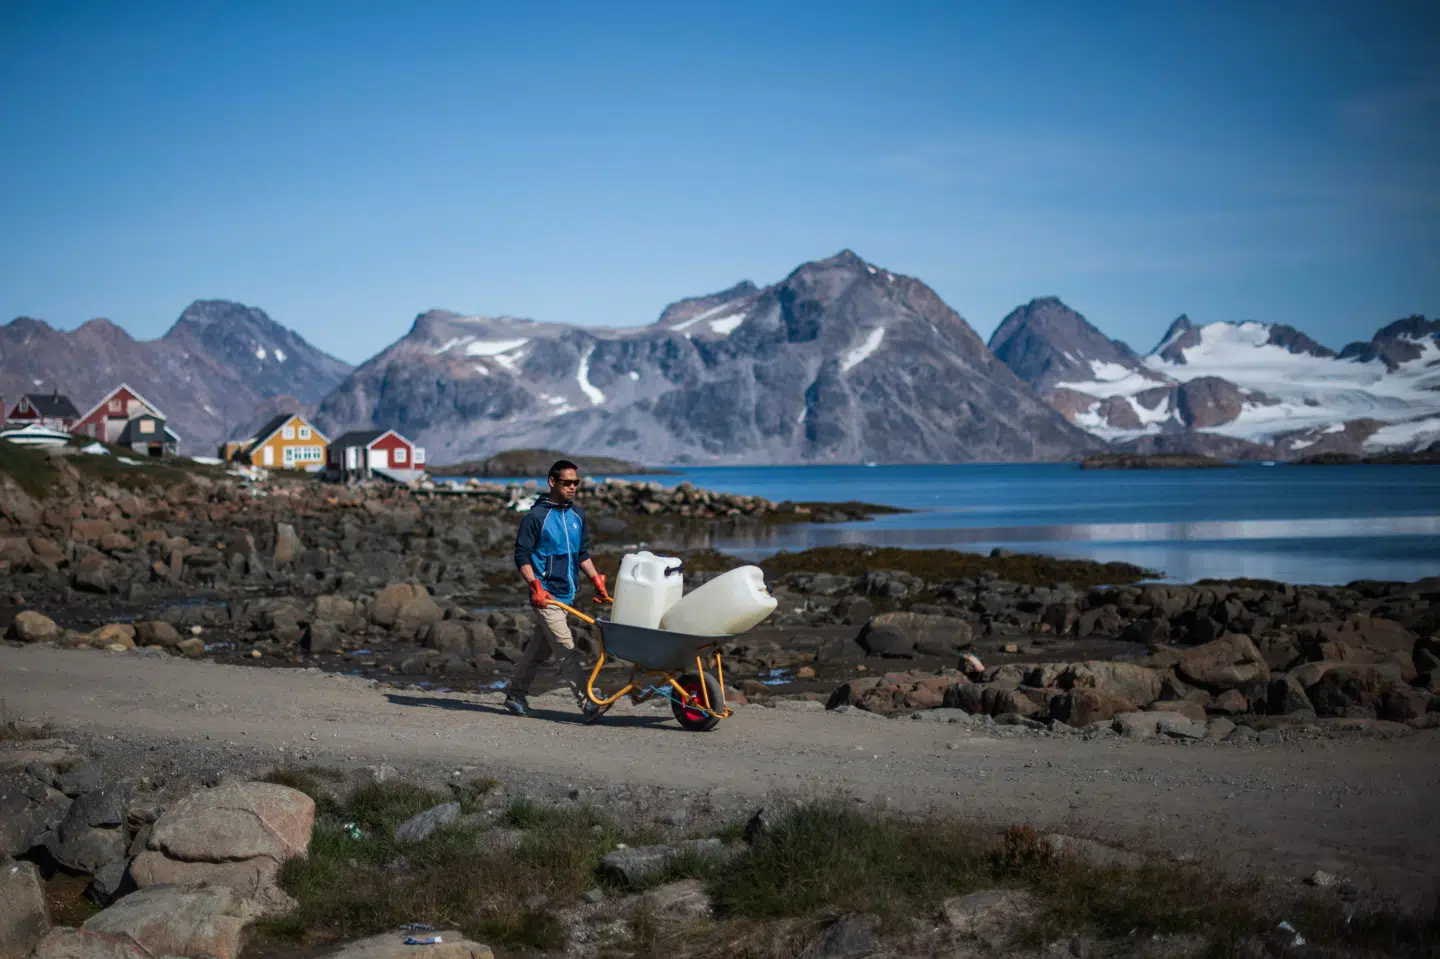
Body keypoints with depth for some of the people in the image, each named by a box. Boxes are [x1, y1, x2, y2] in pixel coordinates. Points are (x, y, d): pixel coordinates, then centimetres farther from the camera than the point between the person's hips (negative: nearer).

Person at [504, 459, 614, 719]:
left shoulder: (578, 515, 12)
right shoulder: (536, 516, -9)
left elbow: (583, 554, 21)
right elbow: (522, 556, -9)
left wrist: (596, 580, 9)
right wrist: (535, 587, -19)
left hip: (567, 595, 7)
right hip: (546, 595, -7)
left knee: (539, 649, 14)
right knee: (565, 649, -12)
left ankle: (515, 695, 26)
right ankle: (586, 702, -15)